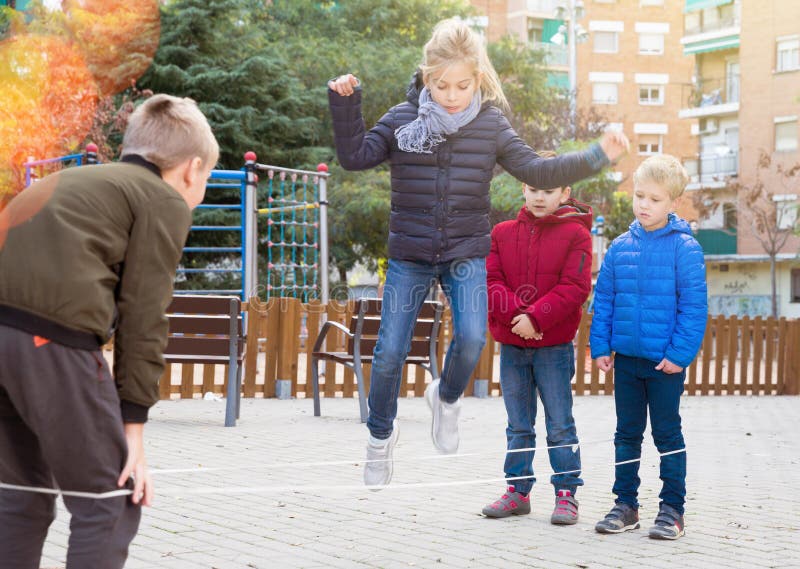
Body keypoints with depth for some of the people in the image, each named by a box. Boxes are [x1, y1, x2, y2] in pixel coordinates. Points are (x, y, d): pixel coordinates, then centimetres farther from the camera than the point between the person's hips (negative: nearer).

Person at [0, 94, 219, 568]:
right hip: (52, 336, -7)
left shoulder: (78, 181, 31)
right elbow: (142, 319, 2)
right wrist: (133, 427, 2)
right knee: (107, 506, 4)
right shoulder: (165, 200, 9)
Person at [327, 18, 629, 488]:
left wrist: (596, 157, -12)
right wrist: (346, 106, -14)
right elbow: (357, 156, -4)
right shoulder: (403, 119, -4)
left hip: (467, 253, 0)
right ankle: (381, 435, 25)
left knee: (472, 337, -21)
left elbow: (537, 171, -2)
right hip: (409, 255, 0)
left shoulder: (491, 125, -2)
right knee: (390, 351, 0)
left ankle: (447, 399, 13)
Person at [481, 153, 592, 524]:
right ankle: (517, 491, 21)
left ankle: (566, 493, 10)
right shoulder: (502, 233, 7)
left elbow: (575, 288, -12)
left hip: (554, 347, -3)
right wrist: (517, 314, -17)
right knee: (519, 427, 13)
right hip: (511, 346, 4)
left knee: (560, 425, 2)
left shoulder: (575, 234, -3)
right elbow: (490, 281, -1)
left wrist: (536, 317, -20)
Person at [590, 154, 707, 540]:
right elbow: (603, 302, 9)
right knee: (627, 434, 13)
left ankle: (672, 509, 14)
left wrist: (680, 353, -15)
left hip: (665, 361, -4)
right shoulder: (620, 248, 4)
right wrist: (600, 346, 3)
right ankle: (625, 504, 22)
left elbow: (694, 306, -11)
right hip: (626, 357, 4)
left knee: (667, 435, 5)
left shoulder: (684, 248, -9)